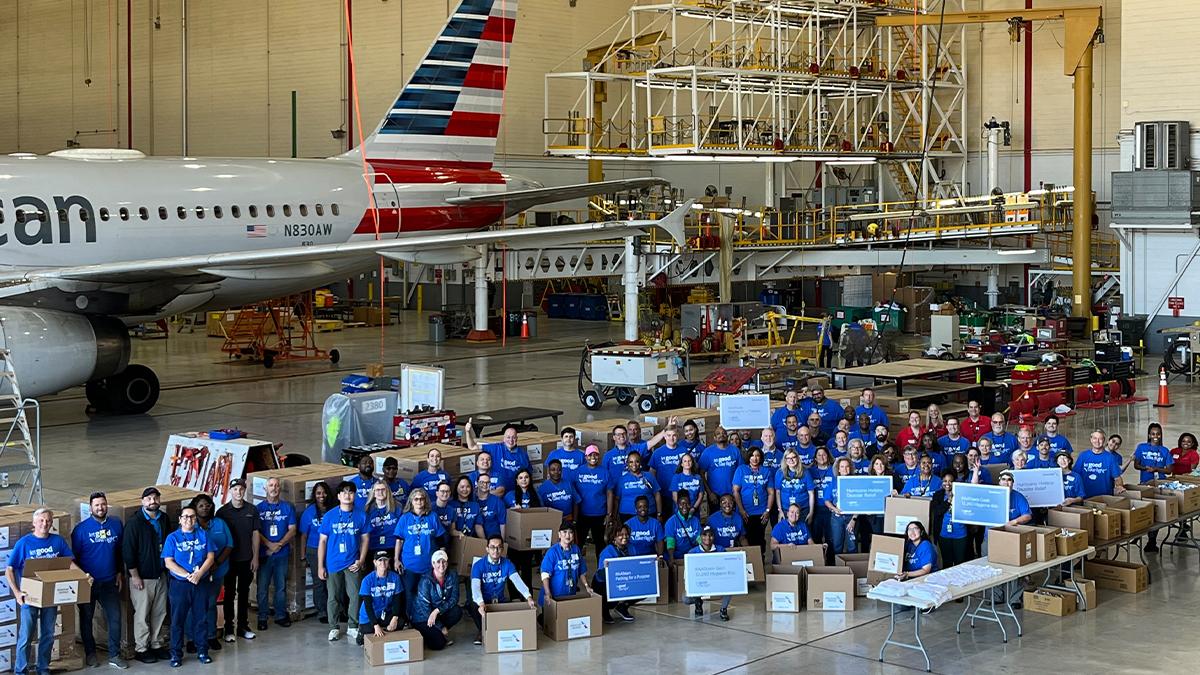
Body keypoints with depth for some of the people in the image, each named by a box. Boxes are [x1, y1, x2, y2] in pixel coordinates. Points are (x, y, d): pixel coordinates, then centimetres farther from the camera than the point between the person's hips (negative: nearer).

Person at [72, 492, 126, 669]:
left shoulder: (116, 525, 2)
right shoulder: (81, 529, -8)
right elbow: (74, 557, -4)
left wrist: (119, 573, 9)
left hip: (110, 581, 2)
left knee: (115, 618, 1)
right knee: (86, 619, 10)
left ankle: (114, 655, 10)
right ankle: (90, 653, 25)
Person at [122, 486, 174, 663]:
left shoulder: (165, 519, 5)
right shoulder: (134, 523, -13)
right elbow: (127, 551, -13)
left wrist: (168, 568, 13)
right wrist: (134, 576, -14)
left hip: (161, 574, 6)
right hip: (142, 577, -6)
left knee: (160, 613, 12)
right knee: (142, 615, 2)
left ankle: (156, 645, 25)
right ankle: (141, 649, 13)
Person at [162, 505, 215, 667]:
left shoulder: (203, 535, 6)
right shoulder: (172, 538, 0)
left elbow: (210, 557, 1)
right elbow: (169, 562, -7)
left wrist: (199, 574, -14)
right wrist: (188, 575, -16)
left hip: (201, 583, 2)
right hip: (180, 584, -2)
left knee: (201, 618, 7)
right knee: (177, 619, 2)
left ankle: (202, 651, 16)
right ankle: (176, 654, 9)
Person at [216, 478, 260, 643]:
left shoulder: (252, 510, 2)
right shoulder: (222, 512, -3)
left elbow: (256, 534, 4)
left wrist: (255, 557, 0)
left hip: (247, 559, 2)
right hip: (229, 559, -2)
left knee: (244, 593, 10)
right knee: (230, 594, 3)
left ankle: (243, 627, 18)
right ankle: (229, 629, 8)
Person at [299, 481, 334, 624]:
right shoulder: (309, 512, 0)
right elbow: (304, 535, 5)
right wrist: (303, 556, 5)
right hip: (314, 551, 0)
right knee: (319, 582, 4)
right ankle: (322, 612, 14)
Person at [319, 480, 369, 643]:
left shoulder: (361, 516, 0)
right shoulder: (329, 516, -3)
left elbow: (364, 539, 6)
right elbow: (322, 541, 0)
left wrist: (361, 561, -5)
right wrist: (320, 566, -3)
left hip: (352, 564, 1)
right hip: (333, 564, -1)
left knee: (355, 596, 1)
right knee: (333, 597, 6)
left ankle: (353, 627, 16)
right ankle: (334, 628, 19)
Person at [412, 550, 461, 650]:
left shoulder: (452, 576, -8)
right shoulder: (426, 581, -20)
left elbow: (454, 599, -11)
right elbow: (424, 607, -19)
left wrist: (437, 611, -27)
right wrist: (441, 627, -18)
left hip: (441, 612, 5)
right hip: (423, 618, -5)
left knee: (457, 611, -25)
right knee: (438, 644, -22)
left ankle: (439, 632, -1)